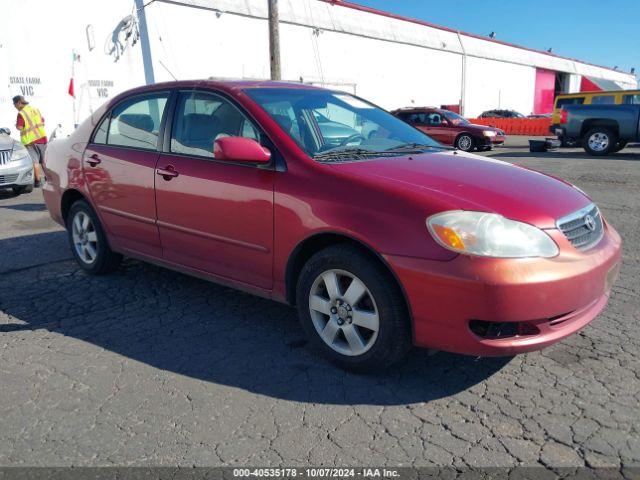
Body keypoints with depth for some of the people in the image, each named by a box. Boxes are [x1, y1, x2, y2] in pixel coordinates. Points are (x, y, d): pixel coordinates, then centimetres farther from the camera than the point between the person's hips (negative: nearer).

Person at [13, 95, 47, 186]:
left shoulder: (21, 114, -12)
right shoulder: (35, 109, 9)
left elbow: (19, 127, -17)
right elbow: (43, 121, 16)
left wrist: (16, 124, 4)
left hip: (31, 141, -6)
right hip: (42, 138, 6)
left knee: (35, 161, -3)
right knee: (44, 160, 15)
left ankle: (38, 180, -3)